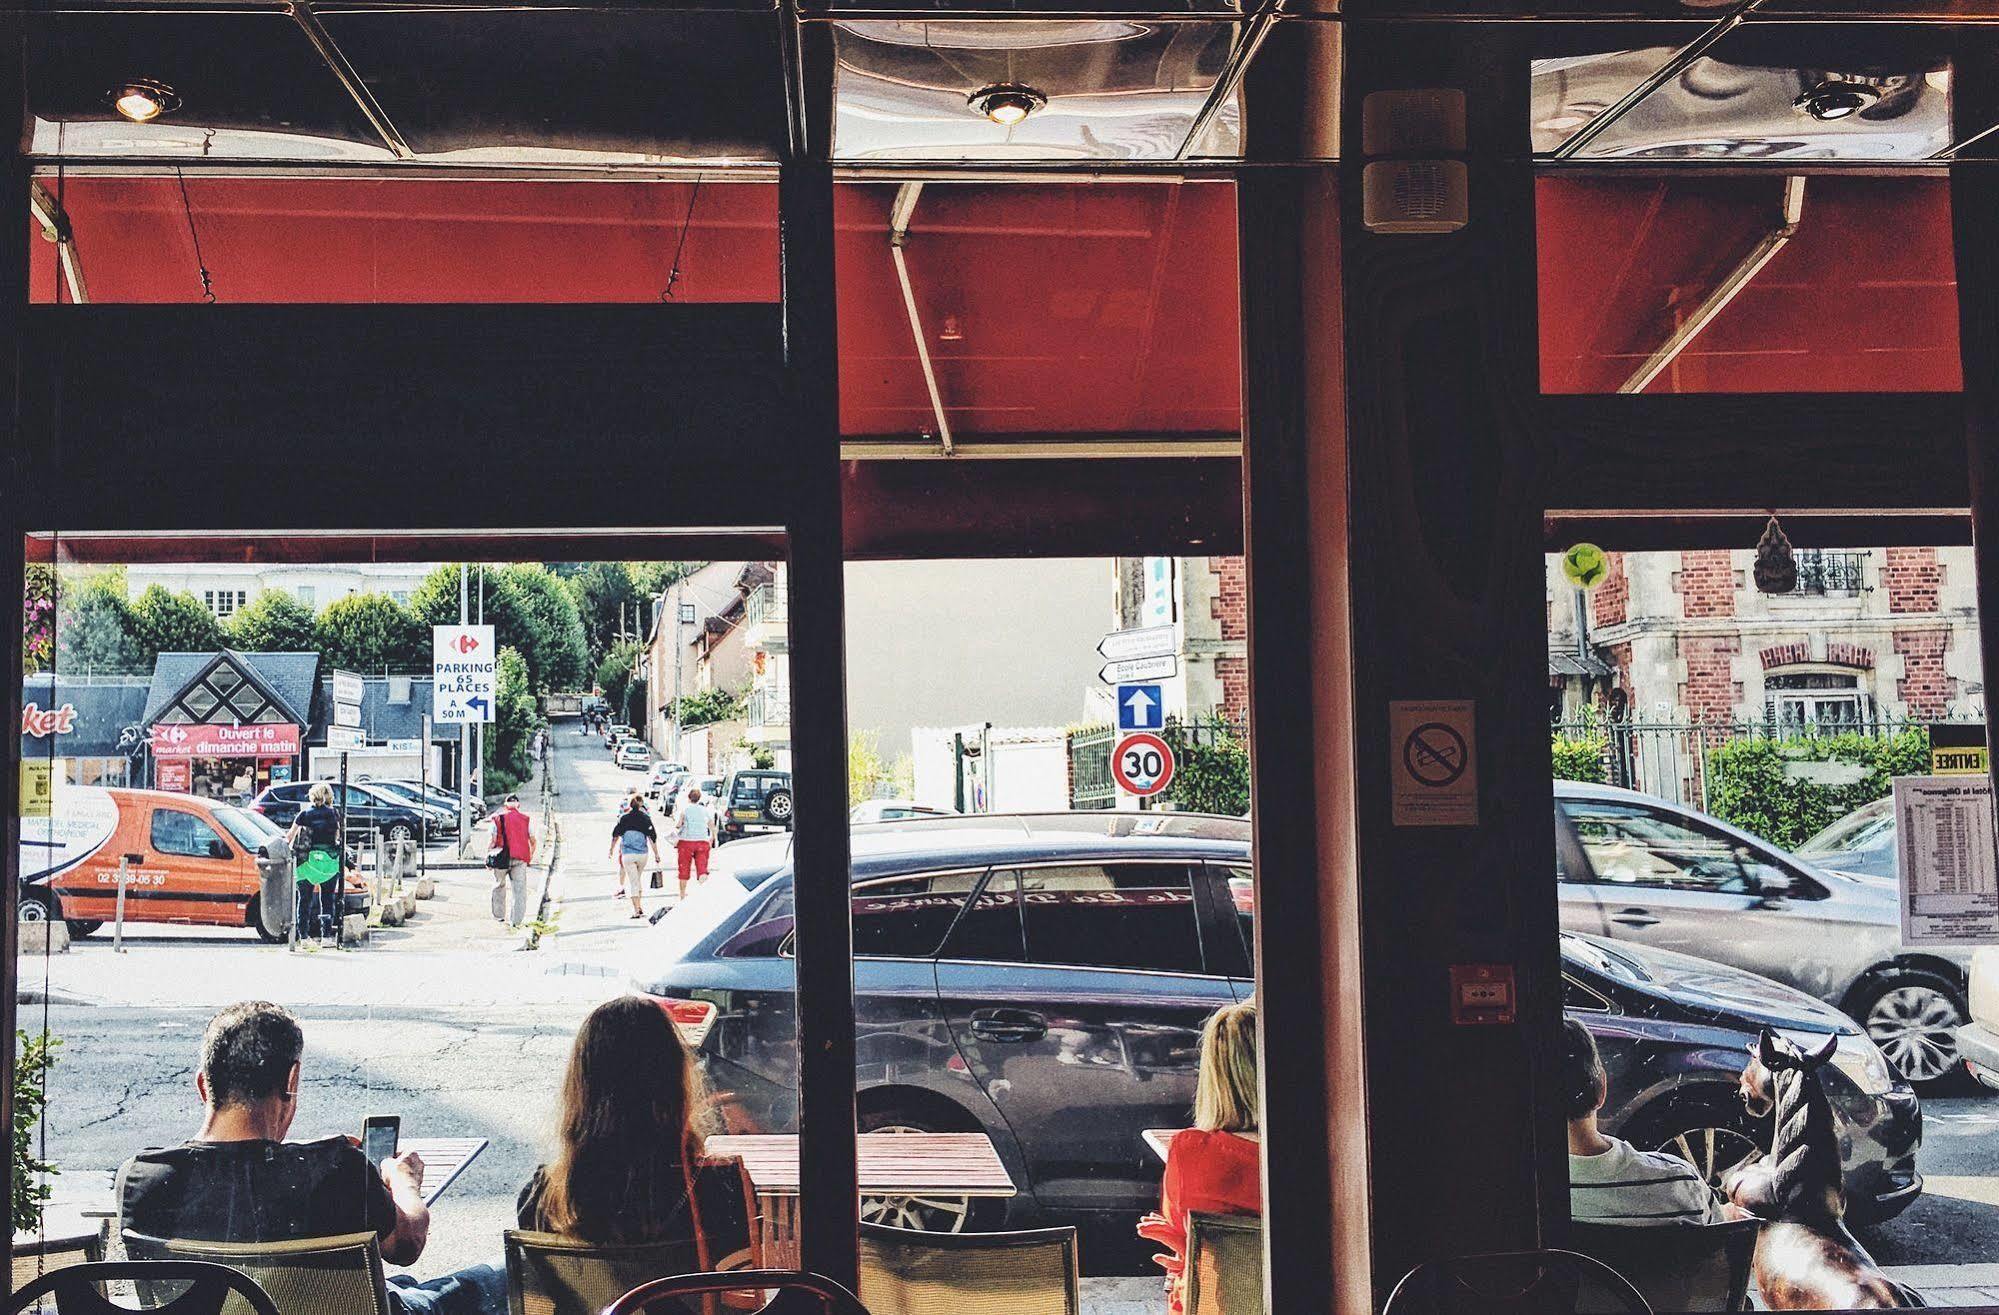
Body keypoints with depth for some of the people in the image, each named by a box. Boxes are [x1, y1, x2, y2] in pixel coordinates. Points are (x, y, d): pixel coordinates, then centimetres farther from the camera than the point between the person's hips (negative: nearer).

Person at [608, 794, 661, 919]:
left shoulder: (623, 818, -1)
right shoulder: (645, 818, -1)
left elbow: (615, 835, 4)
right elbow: (652, 837, -3)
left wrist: (612, 849, 18)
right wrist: (656, 854, 3)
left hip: (627, 854, -1)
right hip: (642, 854, 1)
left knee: (633, 882, -1)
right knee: (638, 878, 22)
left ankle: (636, 910, -7)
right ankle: (639, 906, 23)